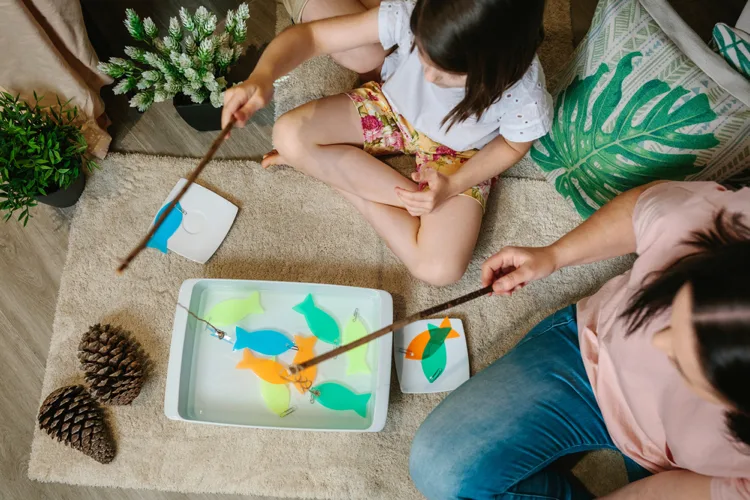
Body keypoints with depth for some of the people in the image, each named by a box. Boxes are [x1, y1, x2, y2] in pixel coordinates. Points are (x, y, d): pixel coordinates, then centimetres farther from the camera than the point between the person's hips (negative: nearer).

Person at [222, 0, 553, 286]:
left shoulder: (525, 95, -34)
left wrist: (453, 185, -25)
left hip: (458, 153, -1)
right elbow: (311, 35, -28)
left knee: (440, 269, -22)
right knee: (289, 136, -20)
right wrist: (263, 76, -48)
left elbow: (512, 144, -10)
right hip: (392, 108, 2)